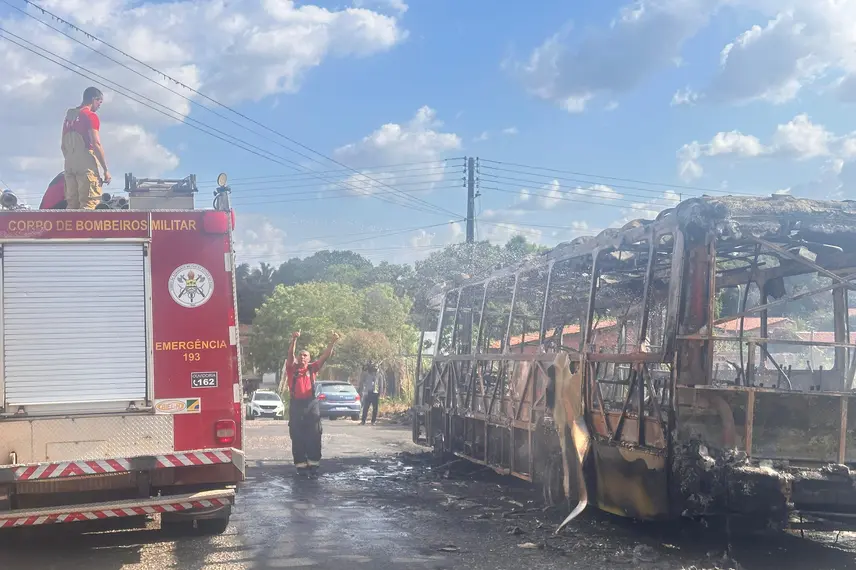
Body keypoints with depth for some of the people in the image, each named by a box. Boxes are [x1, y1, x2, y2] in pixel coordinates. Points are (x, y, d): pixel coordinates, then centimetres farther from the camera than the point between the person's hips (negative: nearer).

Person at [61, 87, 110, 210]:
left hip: (70, 163, 8)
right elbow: (96, 144, -13)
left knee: (71, 203, 6)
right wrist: (106, 169, -11)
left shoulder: (69, 116, 19)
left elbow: (64, 146, 20)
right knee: (88, 202, -11)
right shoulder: (90, 116, -5)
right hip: (86, 163, -8)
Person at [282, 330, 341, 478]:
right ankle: (301, 465, 7)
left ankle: (313, 465, 3)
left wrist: (333, 342, -8)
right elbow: (290, 355, -8)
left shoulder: (312, 368, 11)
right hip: (296, 405, -1)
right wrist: (294, 340, -23)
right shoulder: (292, 368, 7)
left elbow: (325, 356, 4)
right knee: (297, 438, 2)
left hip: (311, 404, 1)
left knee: (313, 437, 0)